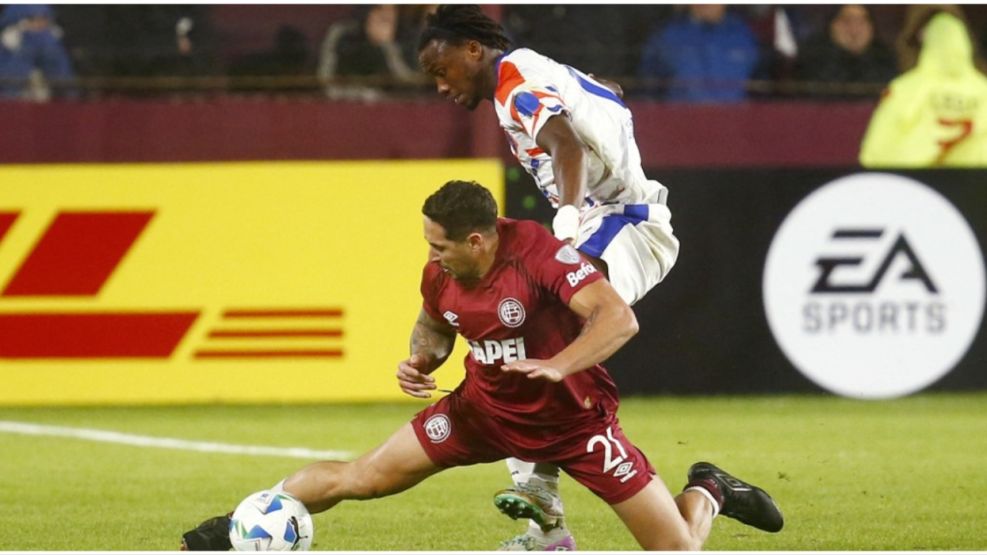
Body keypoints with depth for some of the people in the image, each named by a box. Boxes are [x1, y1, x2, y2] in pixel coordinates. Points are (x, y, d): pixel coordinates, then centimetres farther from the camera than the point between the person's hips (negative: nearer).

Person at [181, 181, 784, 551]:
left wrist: (557, 367, -50)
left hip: (572, 416, -5)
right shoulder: (440, 277, -9)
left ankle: (707, 493, 27)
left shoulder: (539, 254, -29)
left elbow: (620, 319, -38)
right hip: (485, 410, 5)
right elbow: (434, 326, 15)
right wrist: (420, 360, -8)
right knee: (361, 477, -1)